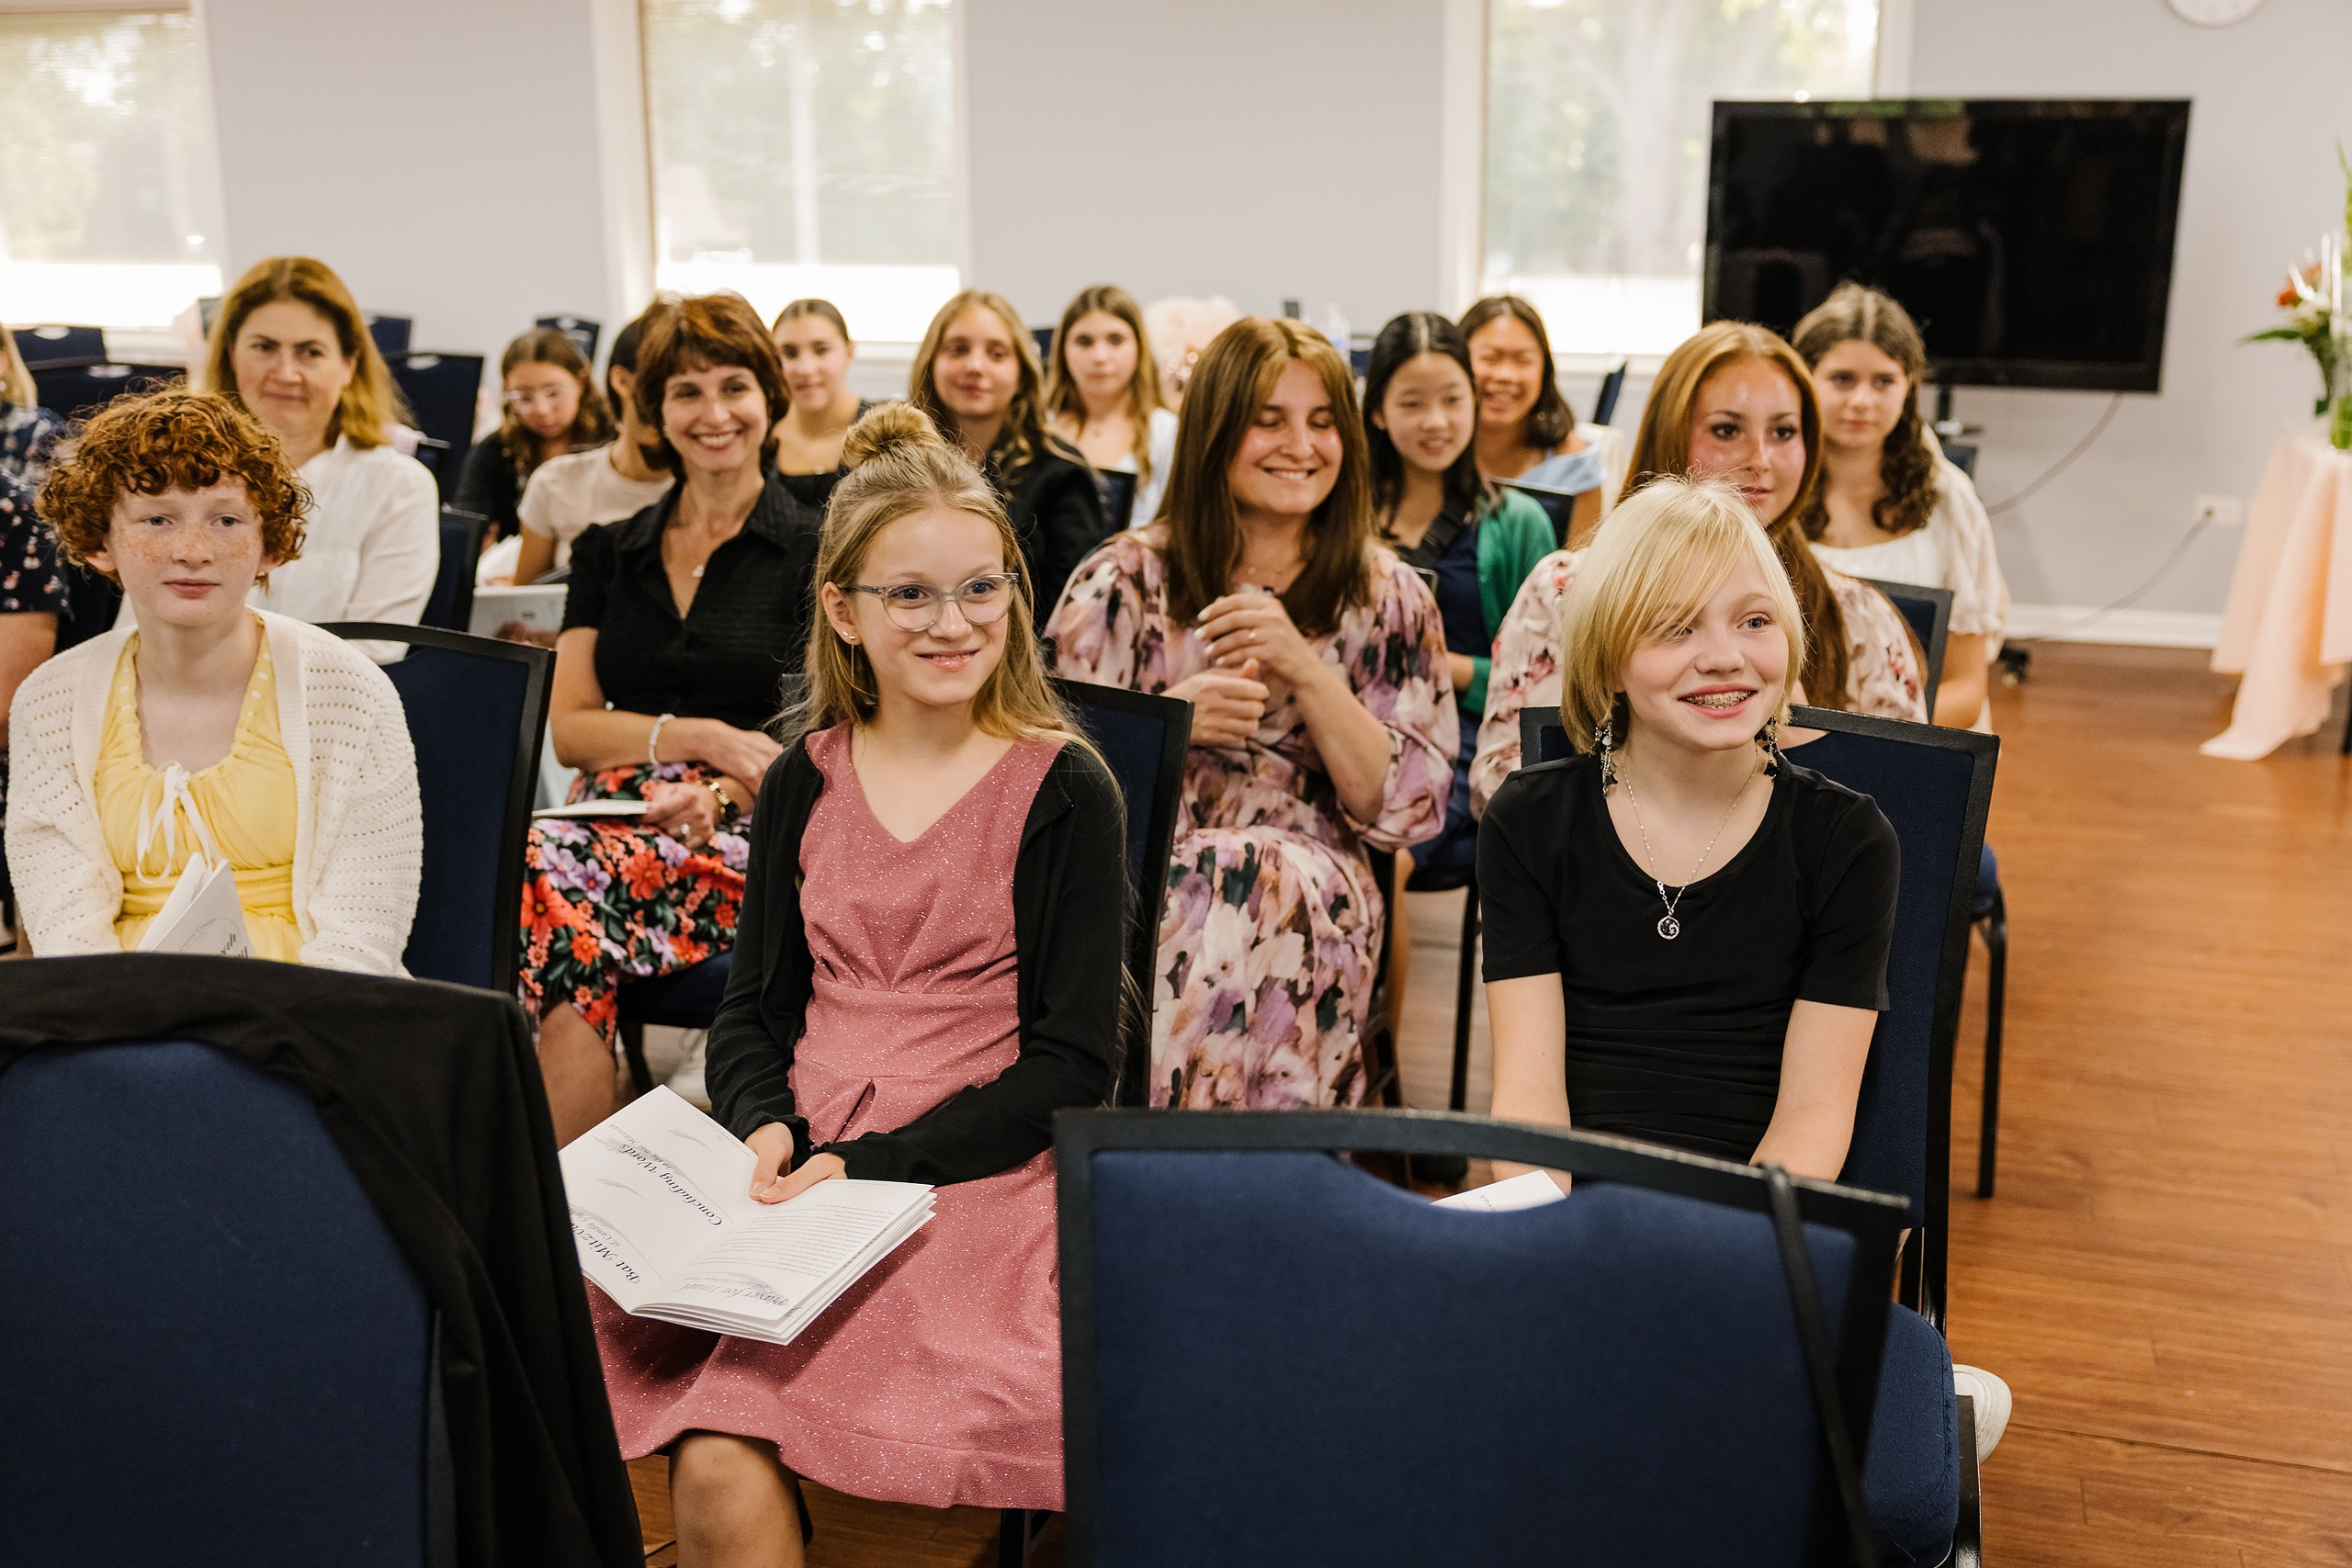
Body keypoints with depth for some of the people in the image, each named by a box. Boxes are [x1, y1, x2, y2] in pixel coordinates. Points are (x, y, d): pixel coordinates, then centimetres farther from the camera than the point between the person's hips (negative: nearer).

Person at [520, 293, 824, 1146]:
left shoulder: (817, 553, 7)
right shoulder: (608, 554, 20)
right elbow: (568, 729, 10)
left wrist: (718, 793, -18)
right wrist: (701, 736, -6)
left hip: (747, 846, -3)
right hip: (615, 820, 4)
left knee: (546, 866, -33)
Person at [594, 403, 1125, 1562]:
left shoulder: (1063, 792, 1)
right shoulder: (806, 780, 13)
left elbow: (1072, 1063, -3)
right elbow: (752, 1007, 16)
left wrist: (867, 1165, -12)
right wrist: (765, 1129, -6)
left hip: (974, 1175, -3)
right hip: (785, 1169, 4)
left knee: (724, 1468, -26)